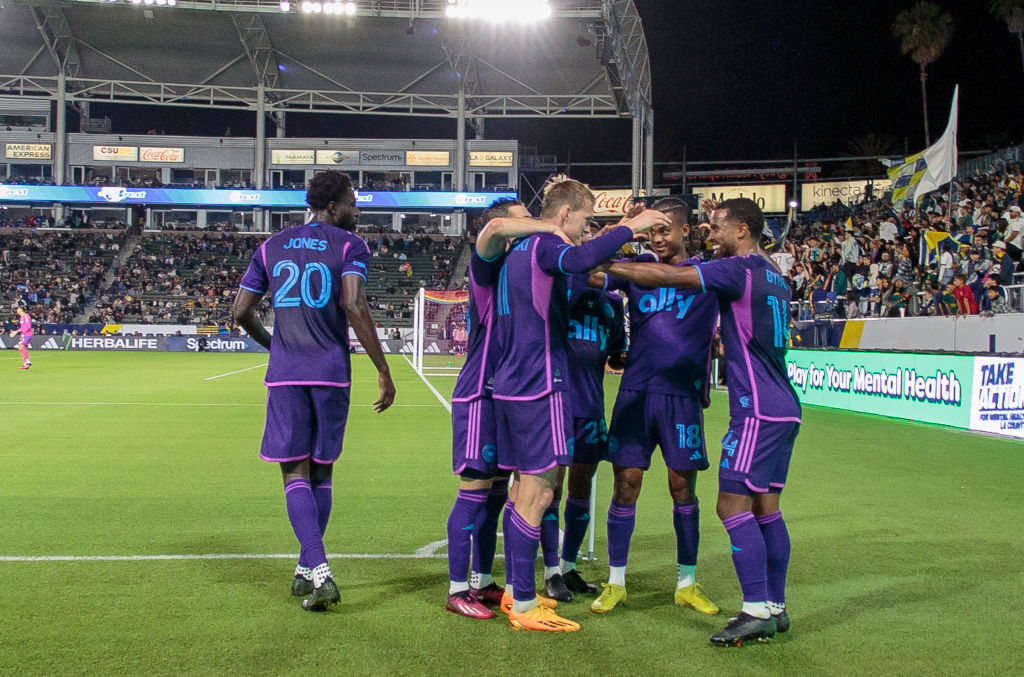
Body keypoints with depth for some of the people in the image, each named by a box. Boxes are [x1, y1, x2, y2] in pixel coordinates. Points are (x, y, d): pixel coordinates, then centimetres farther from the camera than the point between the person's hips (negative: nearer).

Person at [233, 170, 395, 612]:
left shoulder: (271, 247, 13)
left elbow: (241, 311, 12)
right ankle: (307, 570, 21)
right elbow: (354, 308, -15)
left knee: (296, 473, 2)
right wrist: (383, 372, -13)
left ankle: (319, 572, -14)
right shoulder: (350, 246, 0)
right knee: (321, 471, 13)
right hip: (332, 373, -1)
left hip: (285, 374, 2)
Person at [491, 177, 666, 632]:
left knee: (524, 487, 15)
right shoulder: (543, 245, -12)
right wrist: (629, 228, -26)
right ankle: (524, 607, -2)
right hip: (538, 386, -10)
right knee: (538, 490, -6)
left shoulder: (517, 250, 18)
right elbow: (580, 260, -36)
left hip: (510, 384, 10)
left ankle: (514, 590, 23)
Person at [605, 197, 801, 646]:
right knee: (766, 508, 11)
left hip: (757, 409, -9)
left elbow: (665, 276, -15)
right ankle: (775, 608, 15)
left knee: (733, 505, -9)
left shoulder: (738, 269, -11)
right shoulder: (773, 277, 16)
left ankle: (757, 611, -9)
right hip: (784, 408, 9)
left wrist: (609, 266, -8)